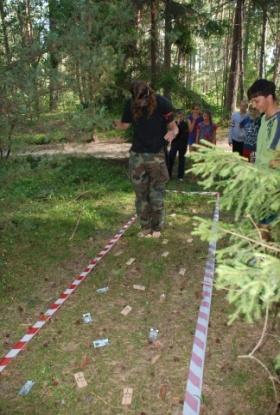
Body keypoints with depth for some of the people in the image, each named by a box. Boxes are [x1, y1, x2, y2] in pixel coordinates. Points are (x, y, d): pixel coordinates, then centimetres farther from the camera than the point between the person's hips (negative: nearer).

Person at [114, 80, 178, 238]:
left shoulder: (162, 103, -14)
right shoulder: (131, 104, -5)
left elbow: (173, 126, -8)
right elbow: (125, 125, 6)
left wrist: (172, 132, -31)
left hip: (157, 155, -3)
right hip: (137, 155, 3)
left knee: (156, 195, 4)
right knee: (141, 195, 9)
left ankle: (156, 228, 21)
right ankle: (145, 227, 23)